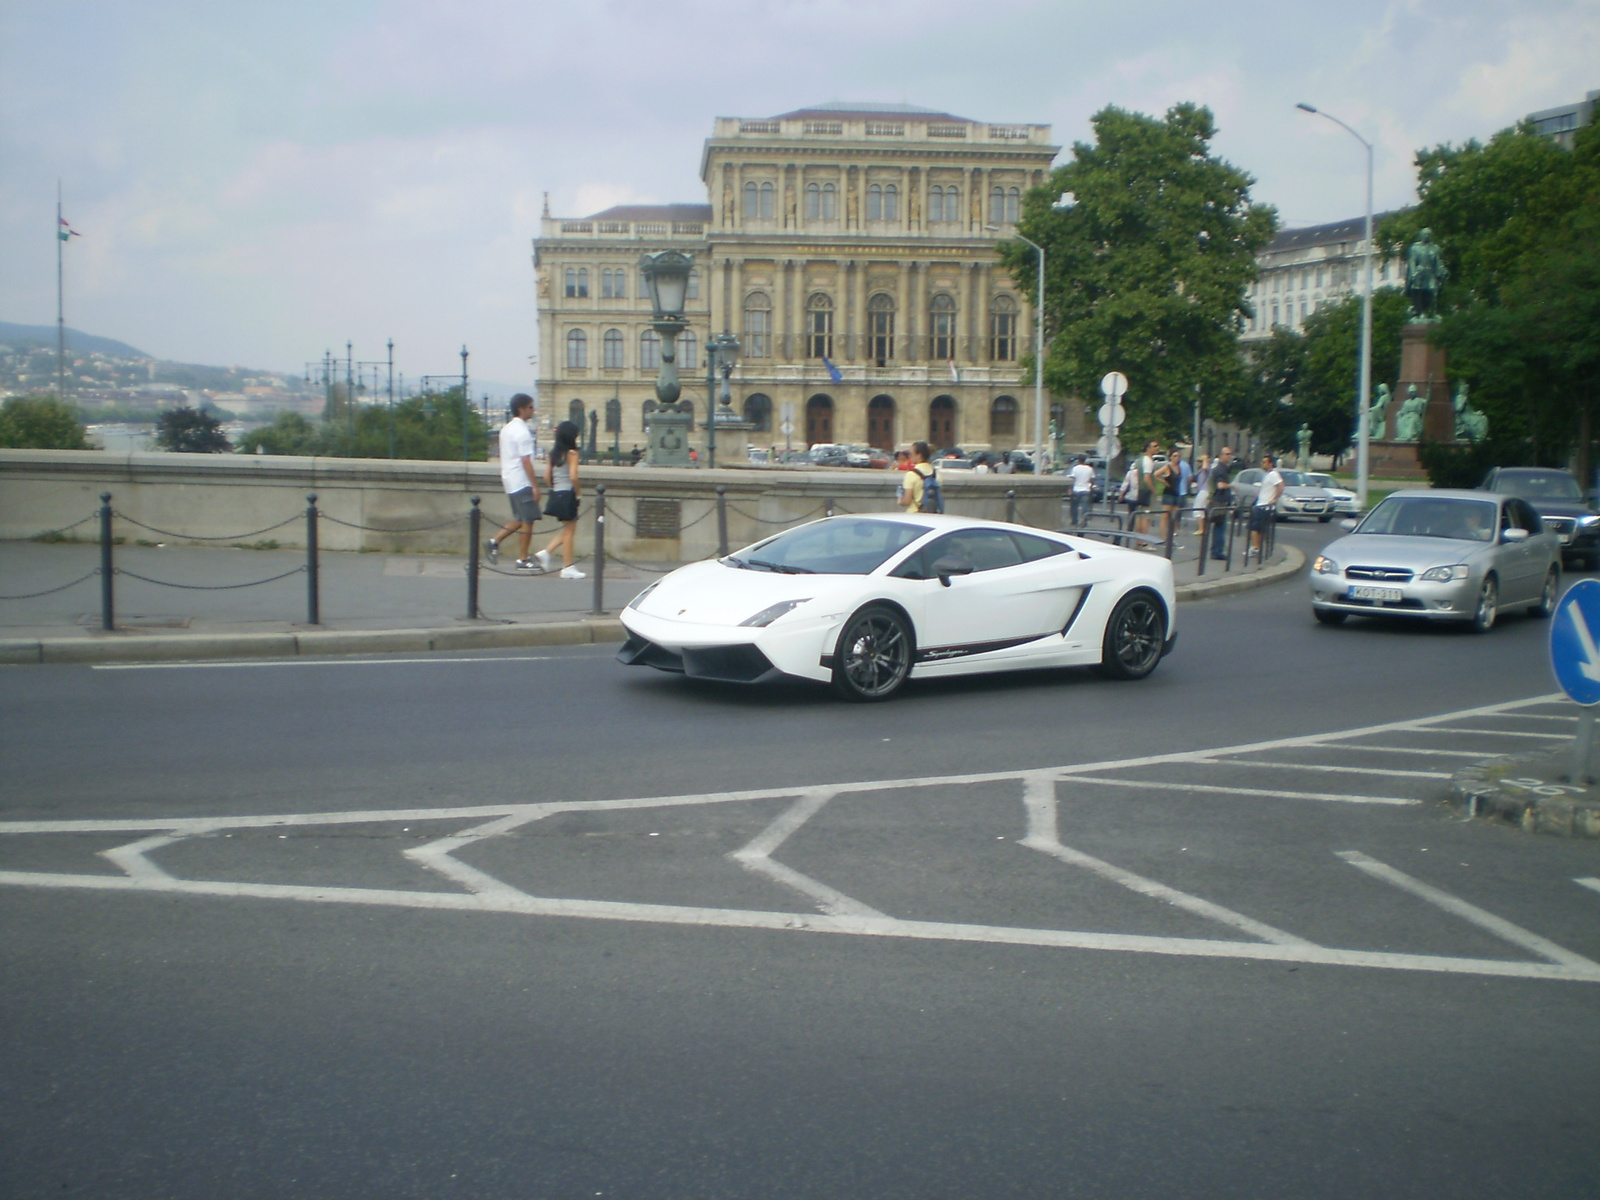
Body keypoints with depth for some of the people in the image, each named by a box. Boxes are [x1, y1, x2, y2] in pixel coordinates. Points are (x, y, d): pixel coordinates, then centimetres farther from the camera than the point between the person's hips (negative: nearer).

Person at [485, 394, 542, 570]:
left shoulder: (506, 429, 13)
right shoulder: (522, 432, -16)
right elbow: (526, 461, -19)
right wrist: (535, 485, -17)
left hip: (510, 481, 9)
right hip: (522, 482, -9)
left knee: (520, 519, 17)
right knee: (528, 520, -1)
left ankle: (494, 542, 10)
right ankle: (523, 560, 3)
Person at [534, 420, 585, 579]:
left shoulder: (553, 453, 8)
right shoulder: (572, 453, -12)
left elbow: (547, 476, 7)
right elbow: (573, 476, -20)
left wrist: (554, 488, 17)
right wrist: (577, 493, -8)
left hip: (556, 494, 7)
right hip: (567, 494, -7)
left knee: (568, 530, 18)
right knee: (569, 531, 1)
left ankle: (546, 552, 5)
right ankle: (567, 568, 4)